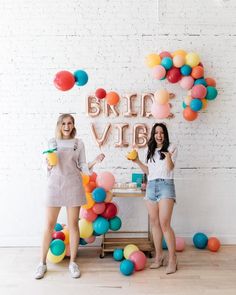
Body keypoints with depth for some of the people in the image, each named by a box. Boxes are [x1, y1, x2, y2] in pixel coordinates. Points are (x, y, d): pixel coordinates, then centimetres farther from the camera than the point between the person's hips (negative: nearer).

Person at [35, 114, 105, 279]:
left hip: (73, 186, 0)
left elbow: (82, 167, 5)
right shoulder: (52, 142, 7)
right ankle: (42, 263, 16)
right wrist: (49, 165, -12)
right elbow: (49, 168, 10)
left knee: (73, 224, 4)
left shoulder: (79, 143, 5)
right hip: (55, 185, 1)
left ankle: (73, 262, 17)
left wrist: (95, 162, -11)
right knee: (49, 225, 3)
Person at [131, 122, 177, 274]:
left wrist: (168, 156, -27)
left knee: (164, 224, -13)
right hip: (151, 186, 6)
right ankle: (159, 256, 15)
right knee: (155, 223, 6)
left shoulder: (171, 148, 4)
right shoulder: (151, 150, 19)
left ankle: (172, 258, -4)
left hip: (165, 185, -5)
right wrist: (138, 161, 10)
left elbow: (169, 168, -9)